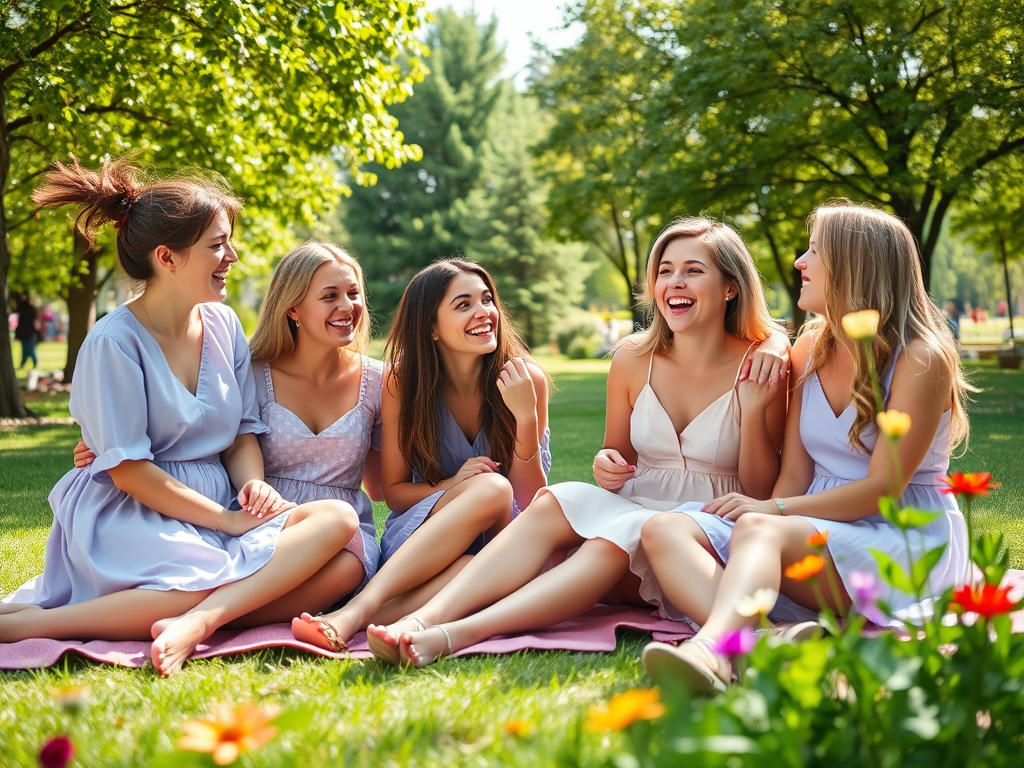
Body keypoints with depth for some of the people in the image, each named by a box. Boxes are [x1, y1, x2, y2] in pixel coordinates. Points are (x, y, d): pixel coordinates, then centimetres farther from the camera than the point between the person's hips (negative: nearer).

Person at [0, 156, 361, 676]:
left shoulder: (222, 324, 10)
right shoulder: (115, 342, -10)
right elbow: (130, 472, -13)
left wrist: (253, 484, -9)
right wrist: (228, 520, -15)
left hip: (217, 512, 7)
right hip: (132, 516, -7)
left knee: (338, 520, -19)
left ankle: (197, 619, -36)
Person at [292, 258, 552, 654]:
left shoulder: (525, 379, -6)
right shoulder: (404, 379, -5)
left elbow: (532, 501, -5)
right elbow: (394, 491, 1)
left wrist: (526, 416, -21)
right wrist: (453, 488, -20)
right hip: (418, 538, -1)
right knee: (491, 488, -35)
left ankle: (359, 612, -45)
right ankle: (365, 606, -44)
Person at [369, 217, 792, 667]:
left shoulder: (761, 368, -6)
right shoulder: (633, 359, 4)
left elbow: (763, 495, -4)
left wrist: (754, 409, -19)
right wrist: (607, 466, -9)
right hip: (633, 510, 4)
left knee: (620, 536, -34)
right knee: (557, 503, -27)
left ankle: (455, 635, -49)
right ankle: (427, 618, -44)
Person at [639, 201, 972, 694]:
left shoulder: (921, 359, -8)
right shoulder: (810, 350, 13)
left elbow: (882, 488, -13)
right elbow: (795, 474, 7)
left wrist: (774, 510, -17)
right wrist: (768, 511, -13)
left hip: (907, 540, -6)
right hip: (819, 531, 6)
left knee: (758, 529, -36)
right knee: (665, 530, -18)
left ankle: (711, 649, -65)